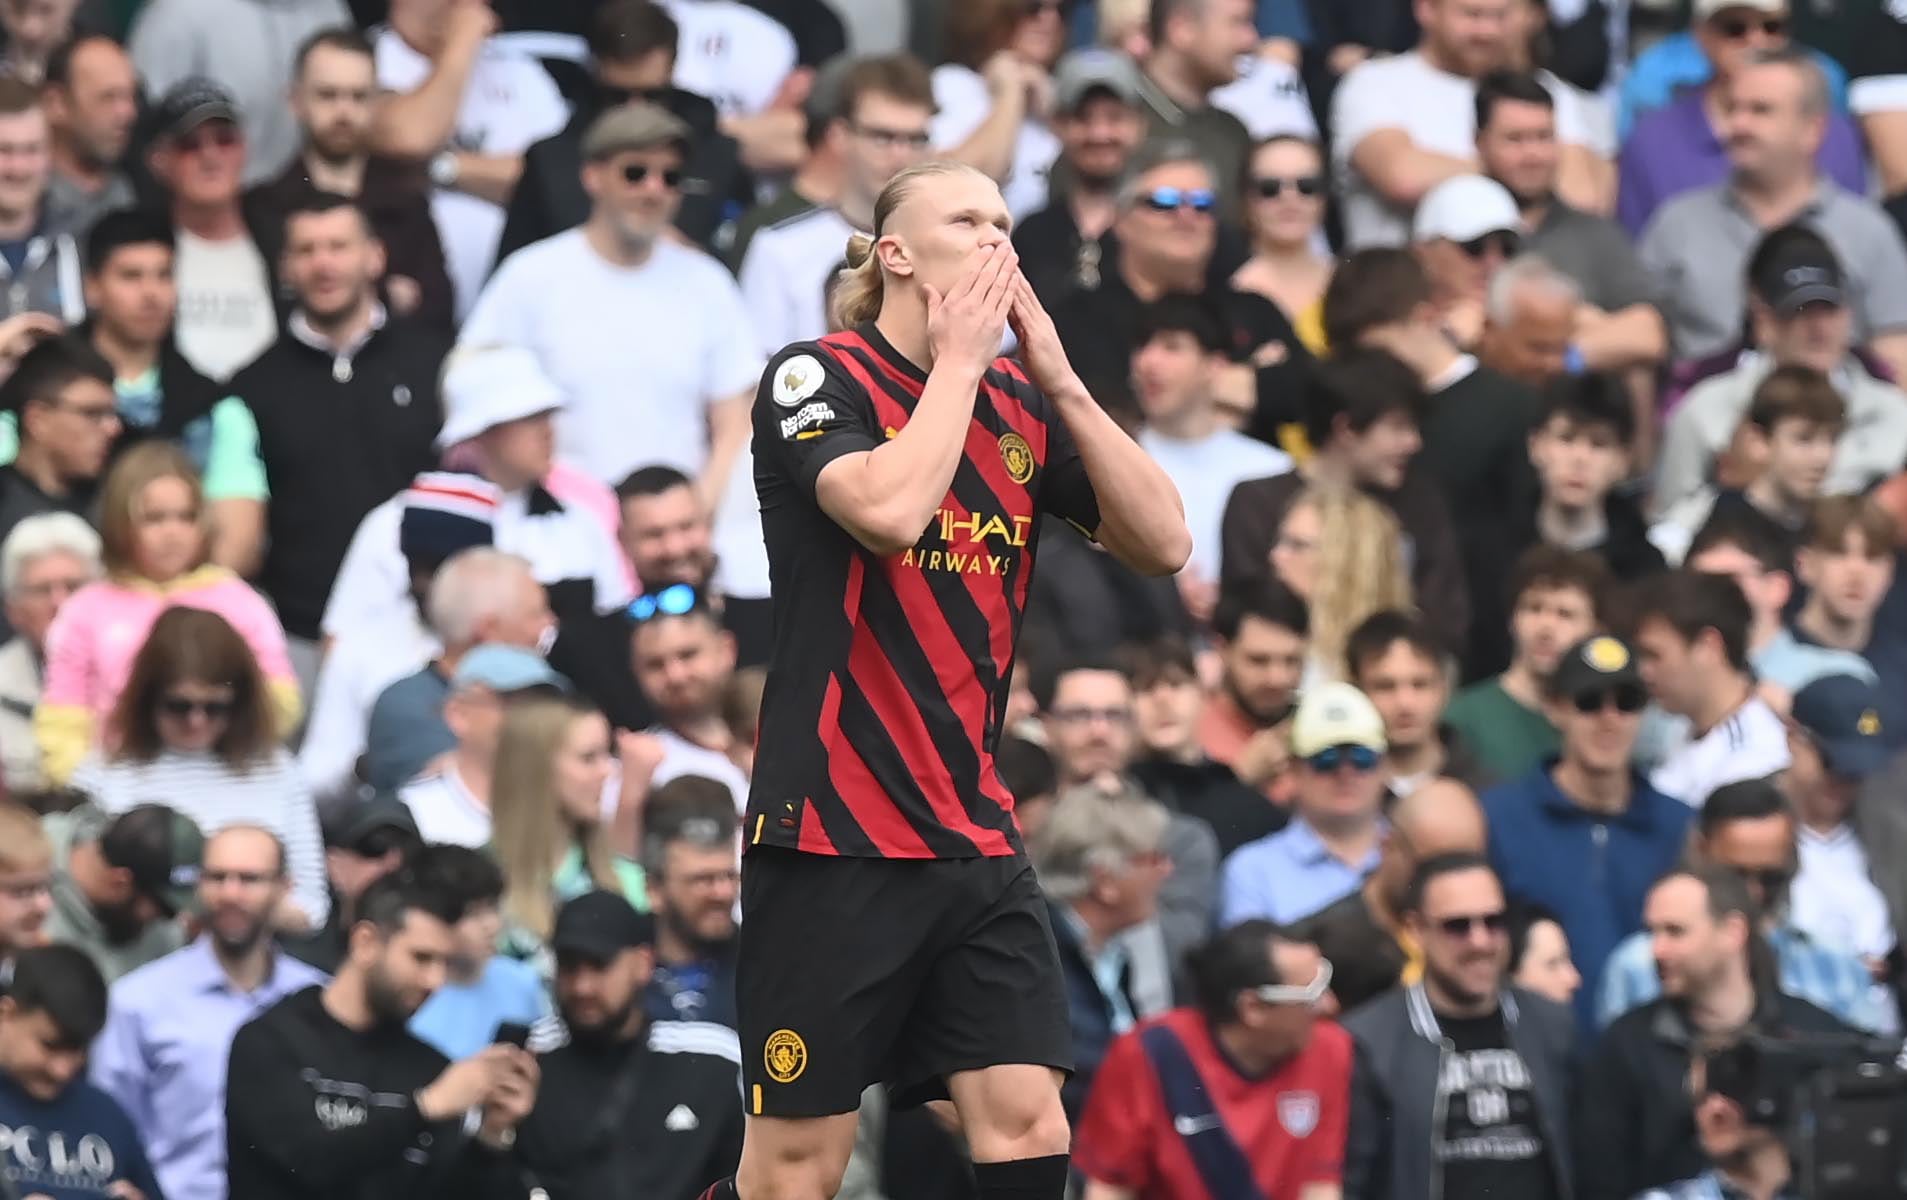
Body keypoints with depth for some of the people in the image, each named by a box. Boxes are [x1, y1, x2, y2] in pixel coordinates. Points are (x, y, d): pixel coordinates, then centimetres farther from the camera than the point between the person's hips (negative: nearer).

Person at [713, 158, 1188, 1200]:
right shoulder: (818, 378, -6)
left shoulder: (1022, 408, 11)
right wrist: (959, 359, -12)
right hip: (834, 830, -5)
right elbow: (889, 508, -25)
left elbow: (1162, 542, 2)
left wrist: (1057, 377, -4)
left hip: (974, 832, 5)